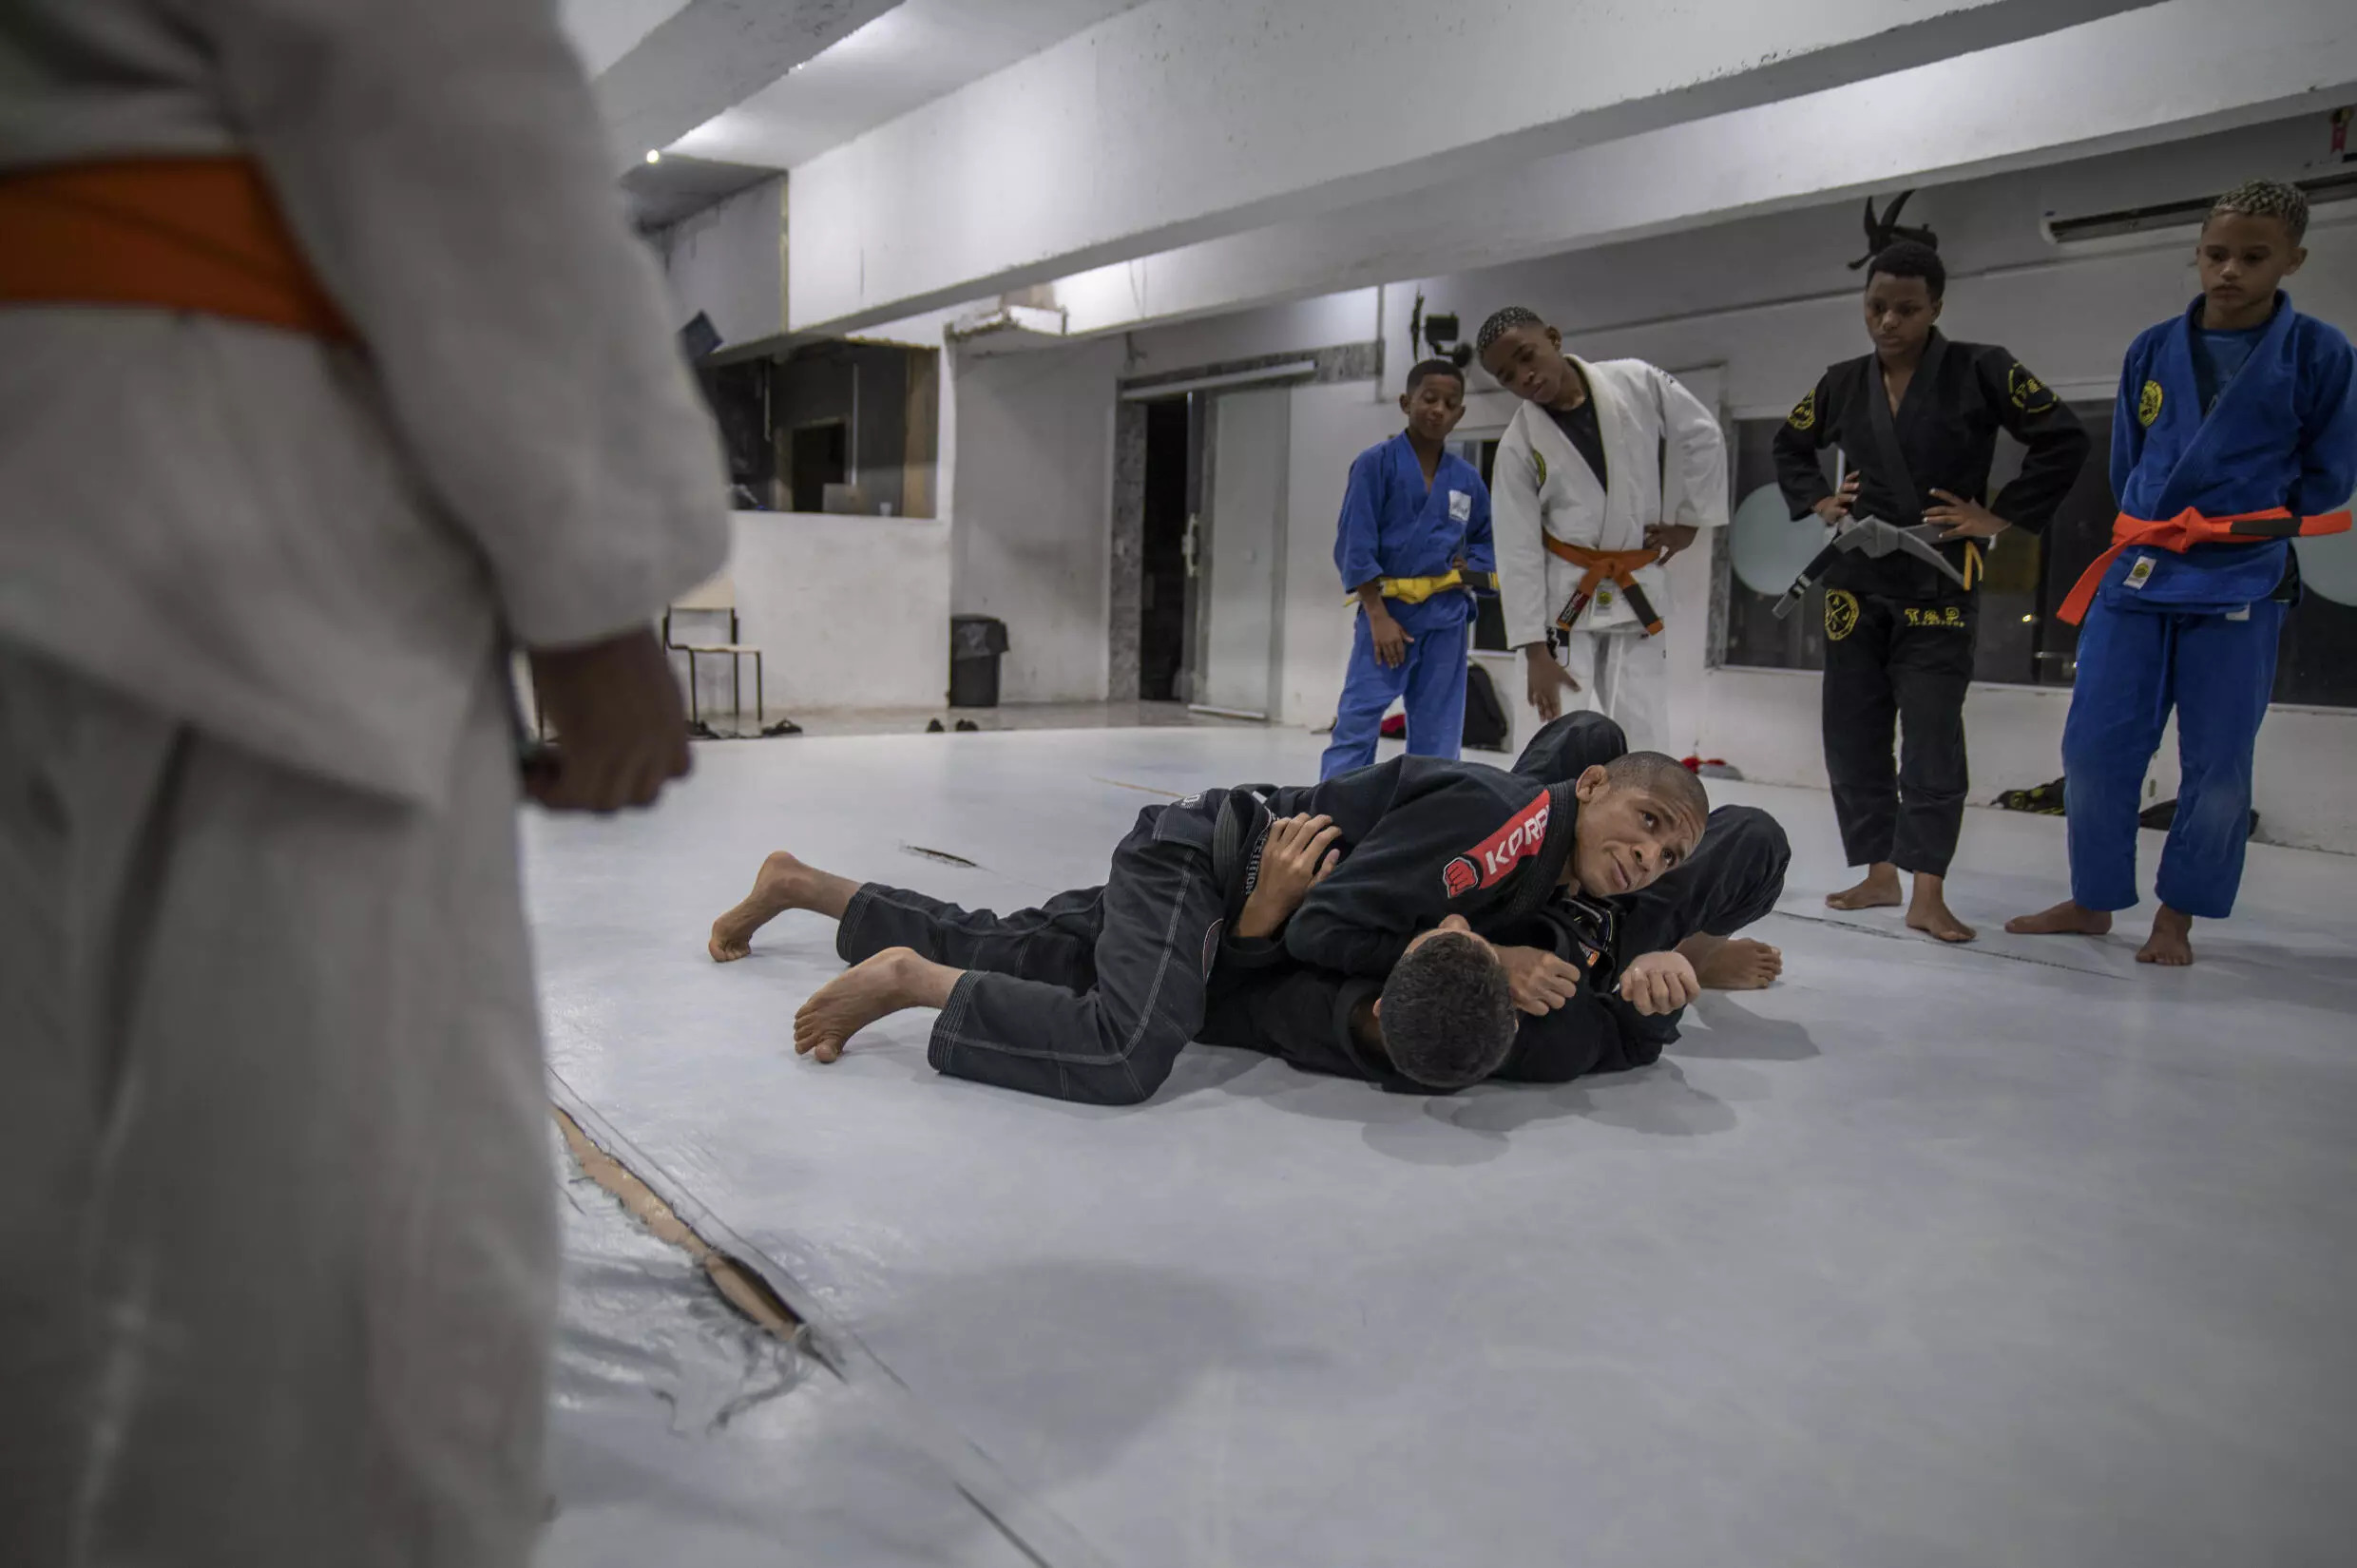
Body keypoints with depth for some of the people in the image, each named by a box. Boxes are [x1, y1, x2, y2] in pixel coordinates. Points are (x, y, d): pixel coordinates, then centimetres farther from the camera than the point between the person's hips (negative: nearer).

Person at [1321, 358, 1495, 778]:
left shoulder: (1467, 478, 8)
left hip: (1446, 617, 4)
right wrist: (1378, 616, -13)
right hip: (1386, 609, -4)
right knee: (1357, 723, -9)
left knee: (1438, 734, 9)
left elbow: (1488, 537, 22)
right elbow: (1354, 546, -8)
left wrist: (1472, 567, 0)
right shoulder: (1376, 463, -4)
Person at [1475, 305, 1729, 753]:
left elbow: (1702, 437, 8)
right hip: (1563, 596, -1)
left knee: (1644, 740, 2)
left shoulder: (1638, 383, -8)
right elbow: (1518, 554, -10)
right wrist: (1535, 652, -12)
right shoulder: (1519, 446, -10)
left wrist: (1689, 519, 6)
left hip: (1637, 590, 1)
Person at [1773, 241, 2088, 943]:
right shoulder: (1843, 382, 7)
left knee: (1932, 736, -9)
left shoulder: (1979, 371, -5)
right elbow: (1789, 446, 24)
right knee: (1852, 729, 5)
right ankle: (1879, 875, 18)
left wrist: (2002, 516, -9)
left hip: (1938, 581, -4)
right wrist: (1816, 501, 10)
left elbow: (2064, 439, -6)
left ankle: (1927, 895, -5)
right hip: (1857, 576, 4)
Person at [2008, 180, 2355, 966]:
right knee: (2094, 746, 2)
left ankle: (2177, 916, 19)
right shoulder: (2152, 351, 5)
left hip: (2241, 586, -3)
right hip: (2135, 574, 3)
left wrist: (2242, 525, -4)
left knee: (2217, 766, 4)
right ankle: (2092, 901, 19)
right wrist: (2157, 530, 5)